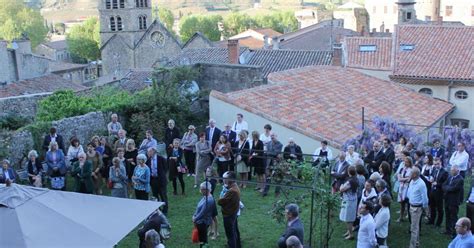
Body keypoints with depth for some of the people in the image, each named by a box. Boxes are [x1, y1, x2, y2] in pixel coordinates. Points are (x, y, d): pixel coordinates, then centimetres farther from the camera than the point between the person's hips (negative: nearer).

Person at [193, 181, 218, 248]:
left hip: (203, 222, -9)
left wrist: (195, 219, -13)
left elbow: (202, 212, -24)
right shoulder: (205, 197, 1)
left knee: (203, 240, 5)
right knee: (201, 238, 21)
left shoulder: (208, 200, -28)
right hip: (201, 221, 9)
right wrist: (194, 215, 5)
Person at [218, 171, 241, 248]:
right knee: (235, 231, 24)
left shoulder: (231, 191, -30)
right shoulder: (235, 186, 2)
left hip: (229, 215, -10)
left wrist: (220, 199, -6)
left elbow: (220, 202, -27)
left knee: (230, 234, 1)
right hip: (234, 213, 10)